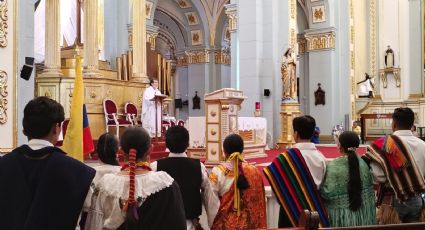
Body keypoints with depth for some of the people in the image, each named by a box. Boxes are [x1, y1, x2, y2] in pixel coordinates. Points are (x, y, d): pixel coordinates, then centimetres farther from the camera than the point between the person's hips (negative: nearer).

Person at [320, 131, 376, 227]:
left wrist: (319, 184, -5)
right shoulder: (363, 163, -2)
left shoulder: (333, 166, -19)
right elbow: (370, 188, 9)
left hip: (341, 214, -5)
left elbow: (328, 193, -21)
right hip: (363, 214, 5)